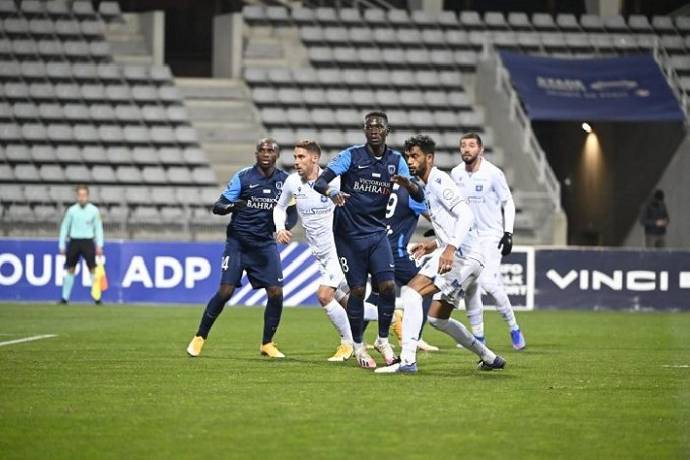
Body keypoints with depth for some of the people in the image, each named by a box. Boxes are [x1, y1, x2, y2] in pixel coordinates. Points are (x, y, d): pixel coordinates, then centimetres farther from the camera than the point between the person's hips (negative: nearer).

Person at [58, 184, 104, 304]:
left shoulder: (94, 211, 2)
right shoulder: (71, 210, 4)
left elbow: (98, 228, 5)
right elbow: (64, 228, 9)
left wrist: (99, 245, -2)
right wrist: (62, 245, 5)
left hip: (88, 242, -1)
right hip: (74, 241, 1)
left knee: (93, 269, -7)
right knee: (70, 270, 4)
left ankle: (97, 297, -3)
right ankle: (65, 297, 11)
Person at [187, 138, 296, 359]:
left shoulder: (284, 180, 2)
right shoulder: (242, 177, -8)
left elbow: (292, 211, 12)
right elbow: (218, 206, -8)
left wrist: (285, 225, -10)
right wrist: (231, 206, -31)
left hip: (265, 243, 3)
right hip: (238, 241, -3)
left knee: (276, 293, -7)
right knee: (225, 291, -10)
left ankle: (267, 344, 10)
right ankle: (199, 338, 7)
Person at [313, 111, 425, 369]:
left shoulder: (395, 160, 4)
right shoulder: (351, 156, -7)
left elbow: (419, 196, 1)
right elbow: (320, 181, -15)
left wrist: (406, 182, -22)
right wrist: (331, 192, -38)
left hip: (377, 233, 3)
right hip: (349, 234, -3)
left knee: (387, 285, -10)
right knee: (357, 290, -3)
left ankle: (383, 340, 9)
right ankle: (358, 346, 13)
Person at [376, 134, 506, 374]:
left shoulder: (438, 181, -9)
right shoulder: (427, 187, 21)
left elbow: (466, 216, -23)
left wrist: (450, 248, -33)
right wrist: (434, 244, 19)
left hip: (462, 256, -11)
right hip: (458, 257, 11)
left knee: (411, 291, -21)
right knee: (437, 319, 20)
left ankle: (407, 359, -28)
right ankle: (490, 358, 29)